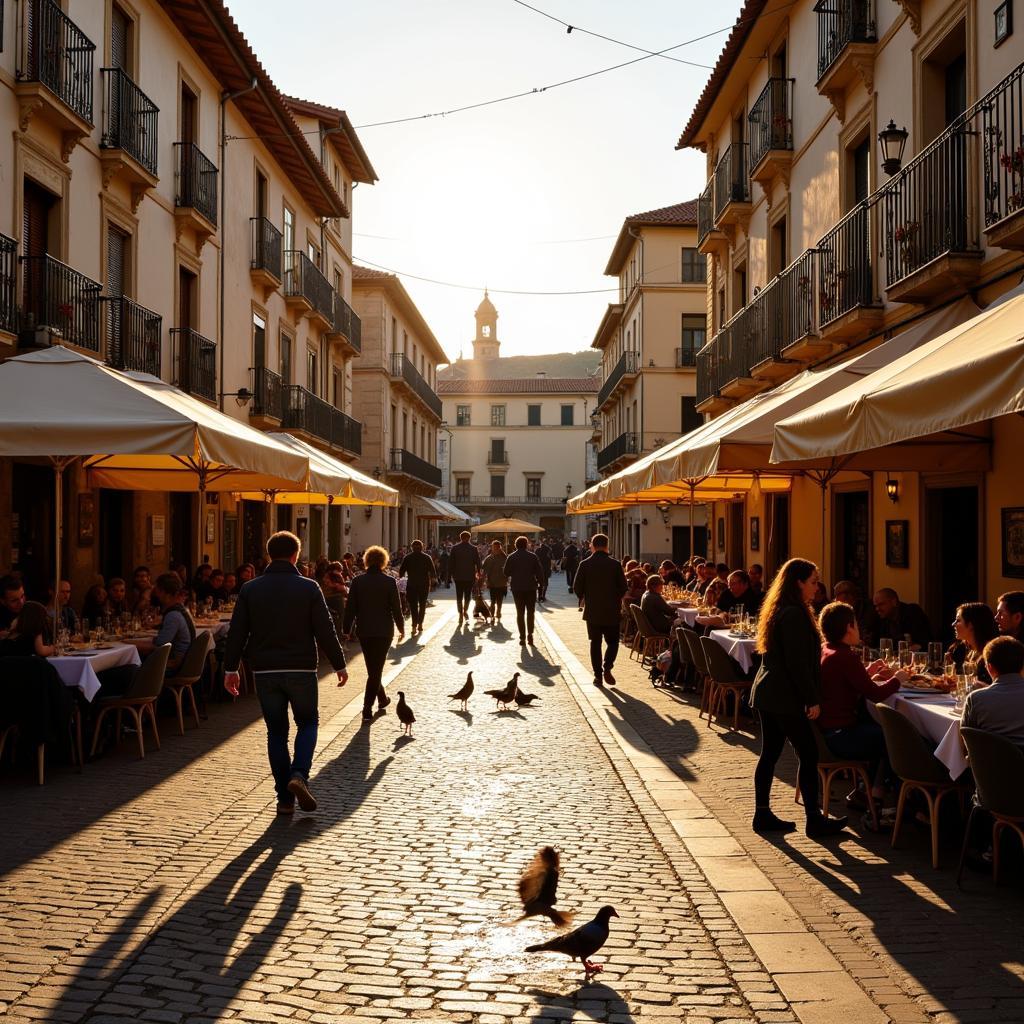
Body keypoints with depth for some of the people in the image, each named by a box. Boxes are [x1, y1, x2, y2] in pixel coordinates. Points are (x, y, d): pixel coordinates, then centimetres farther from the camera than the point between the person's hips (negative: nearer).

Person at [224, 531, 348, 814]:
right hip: (301, 670, -2)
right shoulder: (308, 588, -5)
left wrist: (231, 668, 8)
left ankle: (284, 798, 8)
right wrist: (339, 665, 4)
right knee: (307, 723, 15)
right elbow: (325, 631, -5)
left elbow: (237, 632, 1)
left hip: (265, 672, 2)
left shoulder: (250, 589, 1)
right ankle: (299, 774, -9)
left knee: (276, 731, 10)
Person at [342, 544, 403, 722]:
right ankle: (367, 709, -5)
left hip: (364, 631, 3)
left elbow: (350, 607, 0)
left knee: (373, 668, 20)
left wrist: (347, 629, 9)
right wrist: (401, 628, 7)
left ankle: (382, 699, 34)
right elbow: (396, 608, -6)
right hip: (383, 631, -3)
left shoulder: (357, 581, -3)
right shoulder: (389, 582, -9)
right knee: (376, 669, 2)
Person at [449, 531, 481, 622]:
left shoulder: (455, 548, -1)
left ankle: (461, 614, 2)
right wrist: (478, 573, 11)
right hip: (470, 576, 0)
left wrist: (451, 573, 9)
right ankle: (465, 610, 2)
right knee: (467, 594, 13)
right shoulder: (473, 548, -3)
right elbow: (478, 562, 0)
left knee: (459, 596, 6)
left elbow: (450, 562, 1)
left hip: (458, 576, 1)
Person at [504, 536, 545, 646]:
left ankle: (522, 637, 2)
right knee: (530, 612, 10)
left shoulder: (511, 557, -3)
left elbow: (506, 572, 0)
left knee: (520, 613, 6)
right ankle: (530, 635, 2)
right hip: (531, 587, 0)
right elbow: (539, 572, -5)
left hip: (517, 588, 1)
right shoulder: (533, 556, -4)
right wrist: (541, 584, 5)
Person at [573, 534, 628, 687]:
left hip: (592, 611, 1)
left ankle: (598, 675, 8)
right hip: (612, 611, -1)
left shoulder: (585, 564, -5)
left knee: (595, 642, 10)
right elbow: (623, 588, -3)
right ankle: (607, 667, -11)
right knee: (612, 641, 11)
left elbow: (577, 588, -4)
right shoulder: (615, 564, -7)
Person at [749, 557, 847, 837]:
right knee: (809, 754, -1)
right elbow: (798, 663, -21)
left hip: (766, 693, 10)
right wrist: (812, 699, -17)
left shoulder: (778, 611, 14)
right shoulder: (794, 615, -18)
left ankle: (762, 815, 15)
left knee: (770, 753, 11)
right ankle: (814, 820, 4)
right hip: (785, 697, -10)